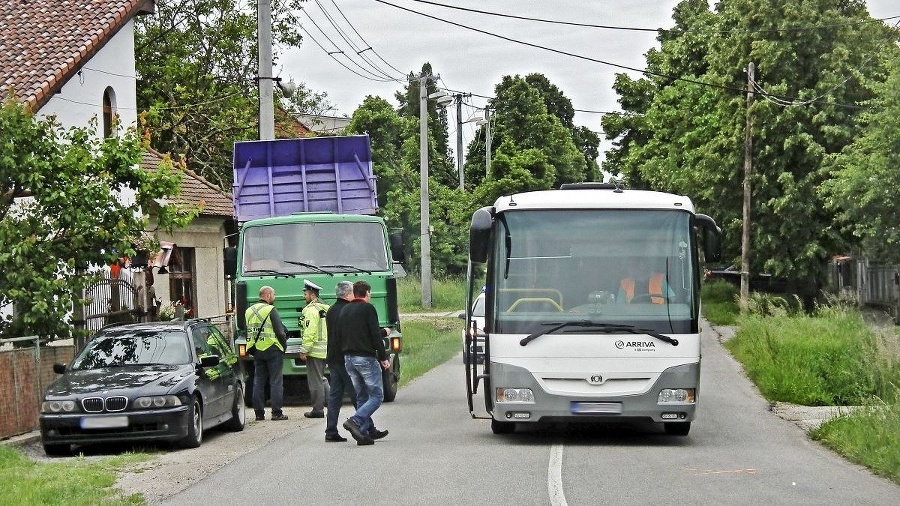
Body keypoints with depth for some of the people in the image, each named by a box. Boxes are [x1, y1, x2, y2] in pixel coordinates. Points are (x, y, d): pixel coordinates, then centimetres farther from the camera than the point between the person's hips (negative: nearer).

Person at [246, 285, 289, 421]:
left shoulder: (249, 311, 11)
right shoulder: (271, 310, -10)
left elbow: (246, 332, 12)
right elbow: (280, 331, -12)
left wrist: (251, 350, 17)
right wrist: (284, 344, 3)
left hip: (257, 352, 6)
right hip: (272, 350, -6)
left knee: (258, 382, 9)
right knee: (276, 382, -2)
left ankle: (259, 412, 9)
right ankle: (276, 412, -4)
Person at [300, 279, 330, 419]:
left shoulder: (311, 310, -13)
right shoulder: (325, 308, 15)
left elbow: (309, 332, -20)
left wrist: (304, 350, -18)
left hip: (314, 350, -9)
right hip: (325, 350, 9)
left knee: (315, 380, -3)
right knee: (320, 378, 18)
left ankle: (318, 409, 0)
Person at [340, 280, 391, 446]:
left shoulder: (344, 310, 15)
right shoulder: (367, 308, -7)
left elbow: (339, 335, 17)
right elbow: (375, 335, -12)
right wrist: (383, 358, -8)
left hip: (348, 358, 7)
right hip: (365, 357, -7)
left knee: (362, 396, 13)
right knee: (376, 395, -3)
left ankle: (363, 433, 6)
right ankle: (355, 421, -21)